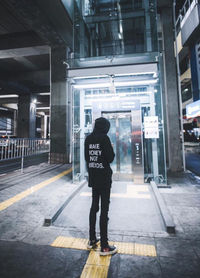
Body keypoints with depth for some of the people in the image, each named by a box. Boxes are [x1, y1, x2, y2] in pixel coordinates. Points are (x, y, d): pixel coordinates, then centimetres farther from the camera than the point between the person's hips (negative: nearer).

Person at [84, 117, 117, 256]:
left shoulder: (88, 138, 5)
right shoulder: (104, 138, -14)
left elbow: (87, 158, 10)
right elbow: (110, 158, -14)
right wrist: (111, 150, 3)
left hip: (93, 177, 7)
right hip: (104, 177, -6)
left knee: (94, 206, 18)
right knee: (104, 209, 3)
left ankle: (92, 240, 30)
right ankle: (104, 246, 14)